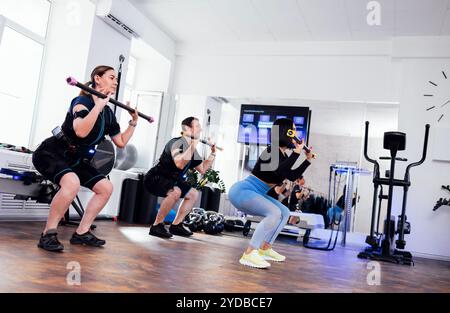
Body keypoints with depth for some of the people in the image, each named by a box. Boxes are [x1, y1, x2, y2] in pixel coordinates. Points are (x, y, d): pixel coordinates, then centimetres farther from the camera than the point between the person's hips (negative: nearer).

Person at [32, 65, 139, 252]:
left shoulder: (108, 113, 6)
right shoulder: (83, 101, -18)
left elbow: (121, 142, 15)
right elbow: (81, 131, -38)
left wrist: (133, 122, 12)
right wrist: (98, 106, -34)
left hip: (74, 159, 9)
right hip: (51, 153, -9)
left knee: (106, 187, 3)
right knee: (72, 182, -37)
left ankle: (81, 233, 8)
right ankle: (48, 234, -21)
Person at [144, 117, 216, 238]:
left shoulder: (192, 150, 6)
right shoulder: (177, 143, -22)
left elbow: (202, 169, 15)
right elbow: (180, 164, -40)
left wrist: (213, 153, 7)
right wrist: (193, 145, -37)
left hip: (169, 180, 10)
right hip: (154, 178, -10)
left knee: (193, 194, 12)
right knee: (175, 192, -35)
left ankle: (176, 225, 14)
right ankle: (156, 226, -19)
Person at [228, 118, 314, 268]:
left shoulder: (283, 154, 11)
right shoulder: (272, 151, -17)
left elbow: (292, 176, 22)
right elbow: (280, 172, -35)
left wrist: (308, 160, 19)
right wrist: (296, 152, -28)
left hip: (255, 193, 10)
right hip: (243, 190, -10)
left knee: (284, 212, 14)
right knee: (274, 213, -27)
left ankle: (265, 249, 13)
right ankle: (249, 254, -26)